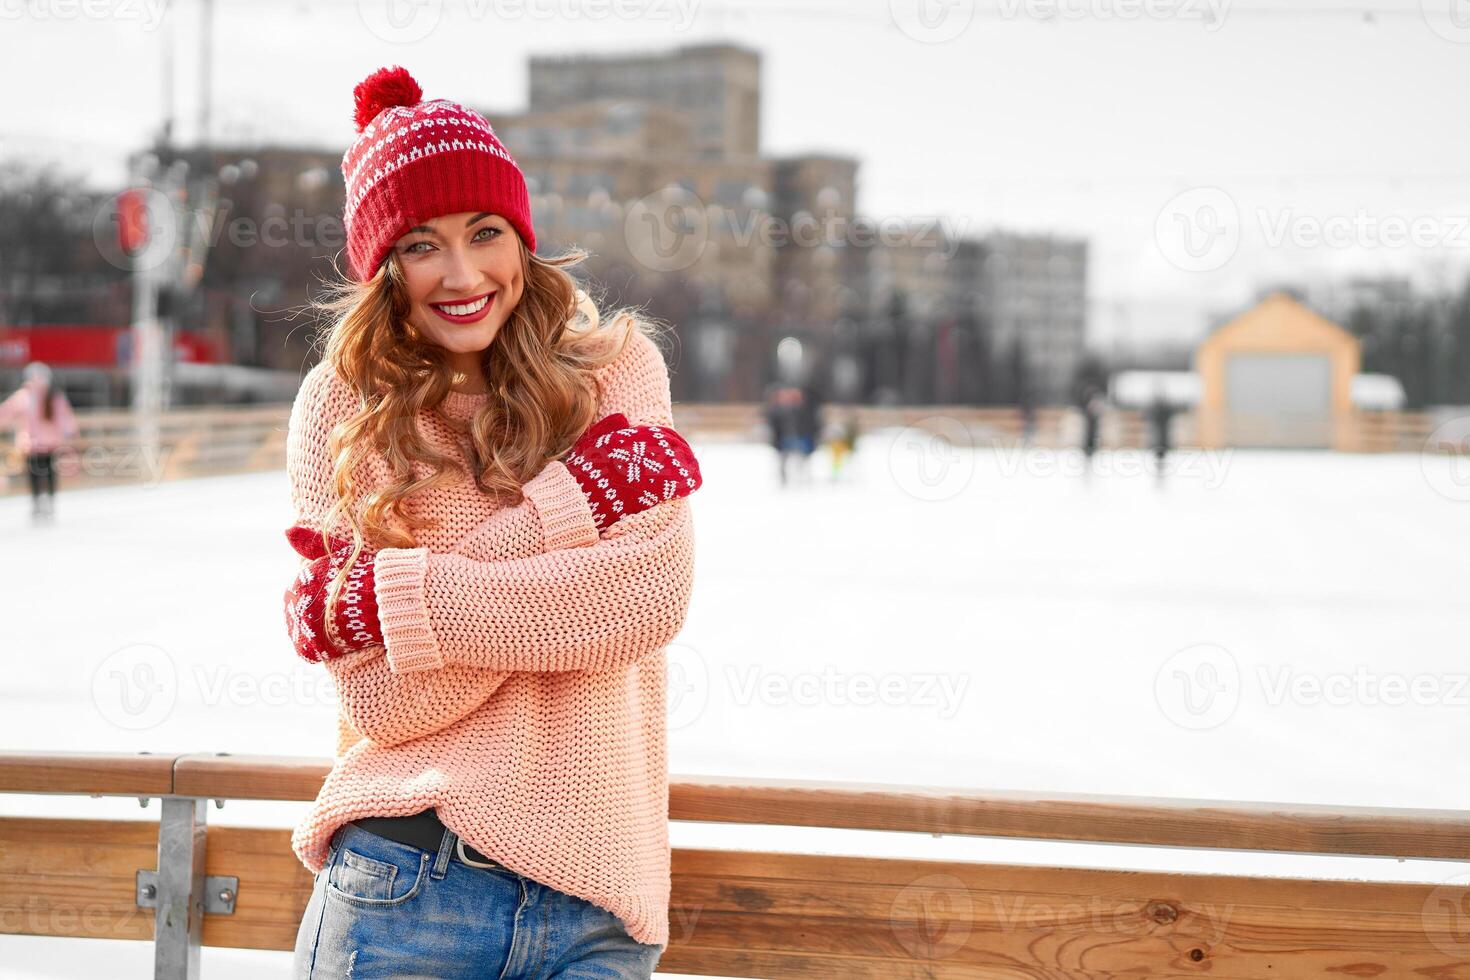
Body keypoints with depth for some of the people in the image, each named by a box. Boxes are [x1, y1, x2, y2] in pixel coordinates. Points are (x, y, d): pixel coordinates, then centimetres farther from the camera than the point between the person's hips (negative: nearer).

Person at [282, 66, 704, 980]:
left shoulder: (616, 367, 3)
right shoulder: (342, 408, 1)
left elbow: (653, 600, -12)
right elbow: (378, 702, -7)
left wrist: (386, 603, -14)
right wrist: (558, 512, -13)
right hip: (404, 884, 0)